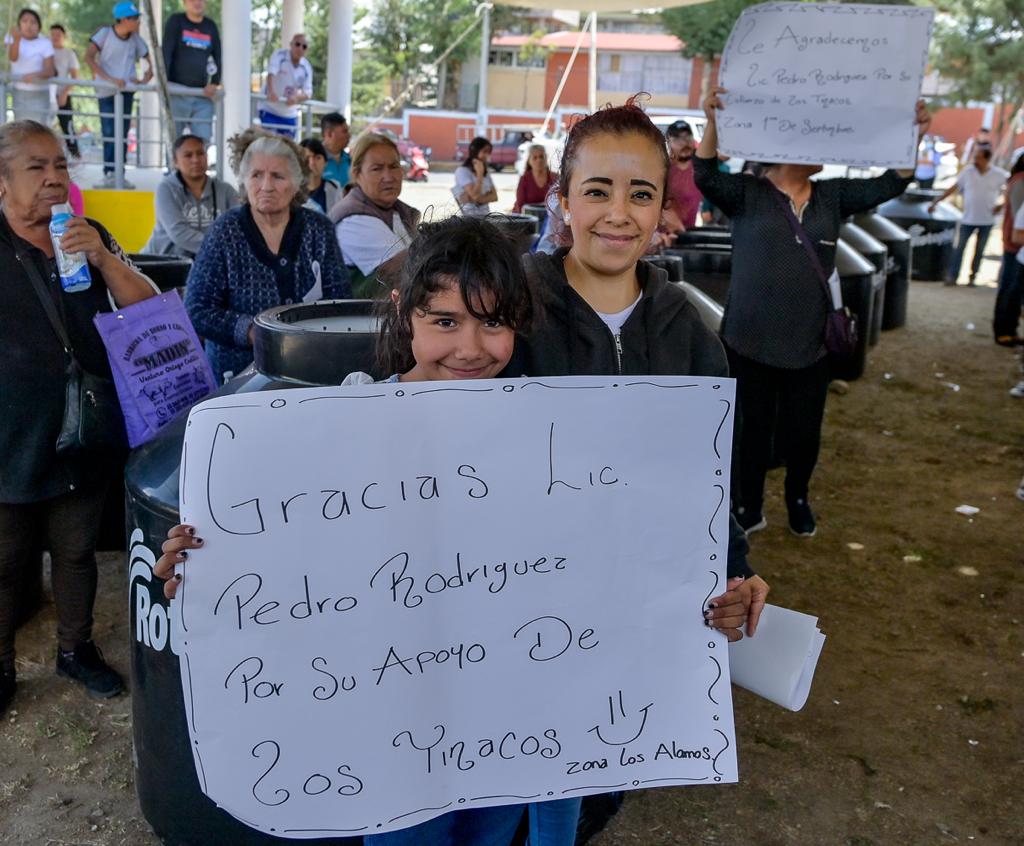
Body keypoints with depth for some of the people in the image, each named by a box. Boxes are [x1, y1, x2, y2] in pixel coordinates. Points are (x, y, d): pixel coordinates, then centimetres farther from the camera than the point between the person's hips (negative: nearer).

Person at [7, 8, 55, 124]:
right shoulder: (13, 38, 1)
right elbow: (13, 58, -18)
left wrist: (36, 75, -32)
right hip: (19, 92, 2)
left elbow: (50, 71, -12)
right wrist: (16, 40, -35)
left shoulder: (45, 43, -5)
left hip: (39, 94, -2)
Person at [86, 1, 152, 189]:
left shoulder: (135, 38, 3)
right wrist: (110, 79, -25)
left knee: (123, 134, 3)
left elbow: (152, 61, 11)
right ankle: (109, 174, -8)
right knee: (109, 133, -8)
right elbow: (88, 58, -16)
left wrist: (145, 79, -7)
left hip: (127, 90, 3)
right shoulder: (104, 33, -7)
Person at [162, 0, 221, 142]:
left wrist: (214, 83, 1)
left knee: (203, 139, -5)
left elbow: (218, 57, 14)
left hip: (202, 95, 3)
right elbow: (166, 52, -8)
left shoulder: (211, 26, 13)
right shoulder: (175, 21, 2)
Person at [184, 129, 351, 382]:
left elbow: (340, 300, 7)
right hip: (238, 373, -2)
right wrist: (253, 332, -17)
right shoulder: (225, 231, 0)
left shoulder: (318, 228, 7)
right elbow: (196, 309, -3)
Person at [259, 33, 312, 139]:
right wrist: (271, 92, -46)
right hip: (270, 110, -5)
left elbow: (308, 92, -6)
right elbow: (271, 73, -27)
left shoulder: (307, 67, 1)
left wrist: (297, 98, -29)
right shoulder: (279, 55, -11)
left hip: (290, 114, 5)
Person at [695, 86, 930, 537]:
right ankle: (749, 506, 27)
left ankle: (798, 499, 37)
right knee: (754, 426, 10)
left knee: (804, 431, 13)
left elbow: (889, 184, 3)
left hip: (809, 345, 4)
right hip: (750, 341, -3)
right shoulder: (747, 194, -6)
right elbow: (705, 177, -21)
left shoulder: (831, 197, 7)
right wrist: (712, 123, -33)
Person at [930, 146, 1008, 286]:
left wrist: (1001, 205, -6)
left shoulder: (999, 175, -5)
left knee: (979, 250, 7)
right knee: (960, 247, -2)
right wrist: (936, 202, 2)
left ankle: (972, 277, 16)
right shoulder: (968, 171, -3)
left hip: (986, 221, 0)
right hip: (968, 219, 0)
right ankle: (953, 276, 2)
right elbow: (953, 188, 4)